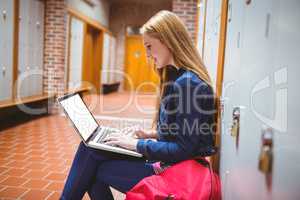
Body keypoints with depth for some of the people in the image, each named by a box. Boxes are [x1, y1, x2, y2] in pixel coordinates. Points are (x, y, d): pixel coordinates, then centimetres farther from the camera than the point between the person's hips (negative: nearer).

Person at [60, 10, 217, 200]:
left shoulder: (189, 83, -22)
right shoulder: (176, 77, 8)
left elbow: (183, 150, -22)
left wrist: (136, 144, -15)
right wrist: (151, 134, 4)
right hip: (166, 161, 8)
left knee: (95, 168, -5)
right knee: (90, 147, 0)